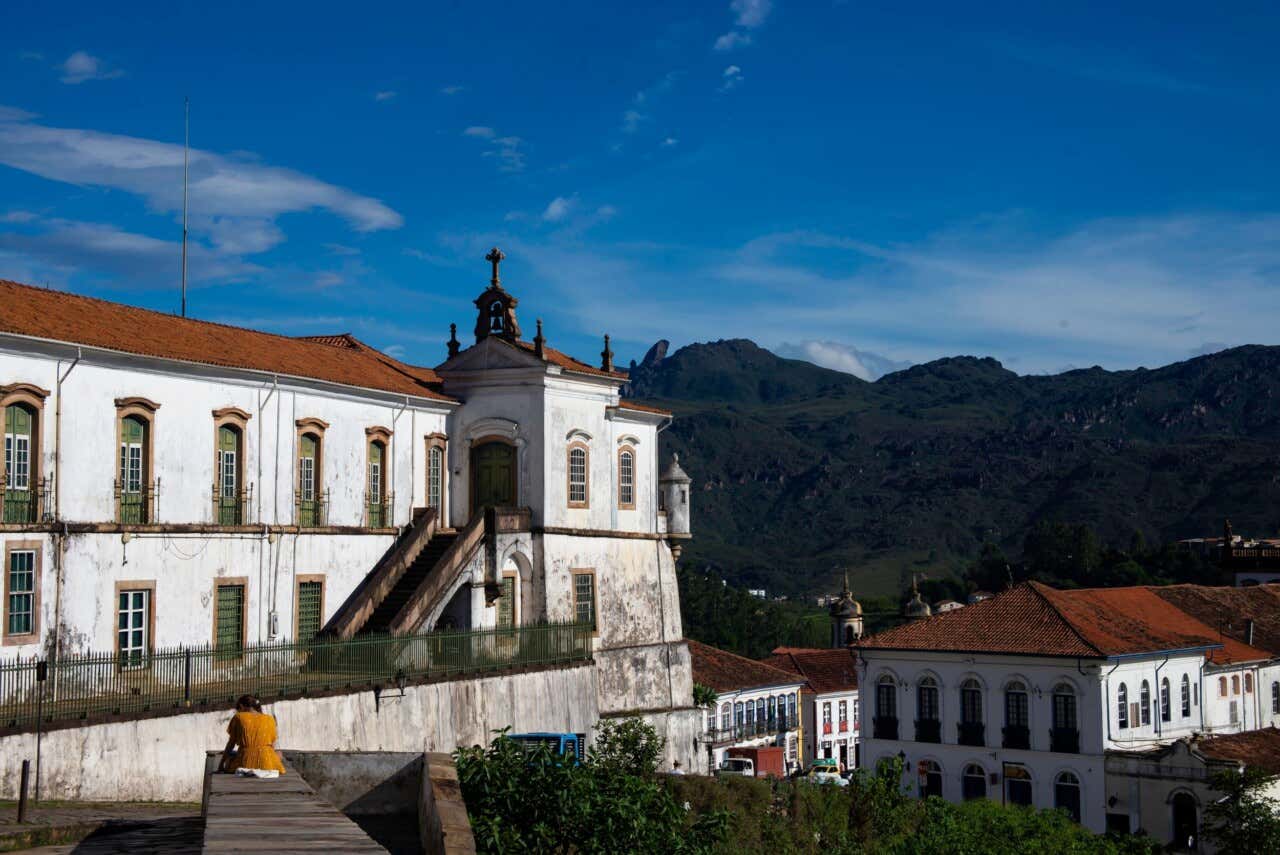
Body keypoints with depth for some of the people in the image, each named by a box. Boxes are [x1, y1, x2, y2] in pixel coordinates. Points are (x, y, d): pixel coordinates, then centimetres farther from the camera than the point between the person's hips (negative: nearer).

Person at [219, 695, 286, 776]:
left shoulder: (239, 717, 4)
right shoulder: (270, 719, 9)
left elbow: (231, 744, 7)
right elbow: (272, 746, 12)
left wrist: (222, 764, 17)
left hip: (245, 762, -1)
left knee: (228, 758, 35)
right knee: (278, 754, 37)